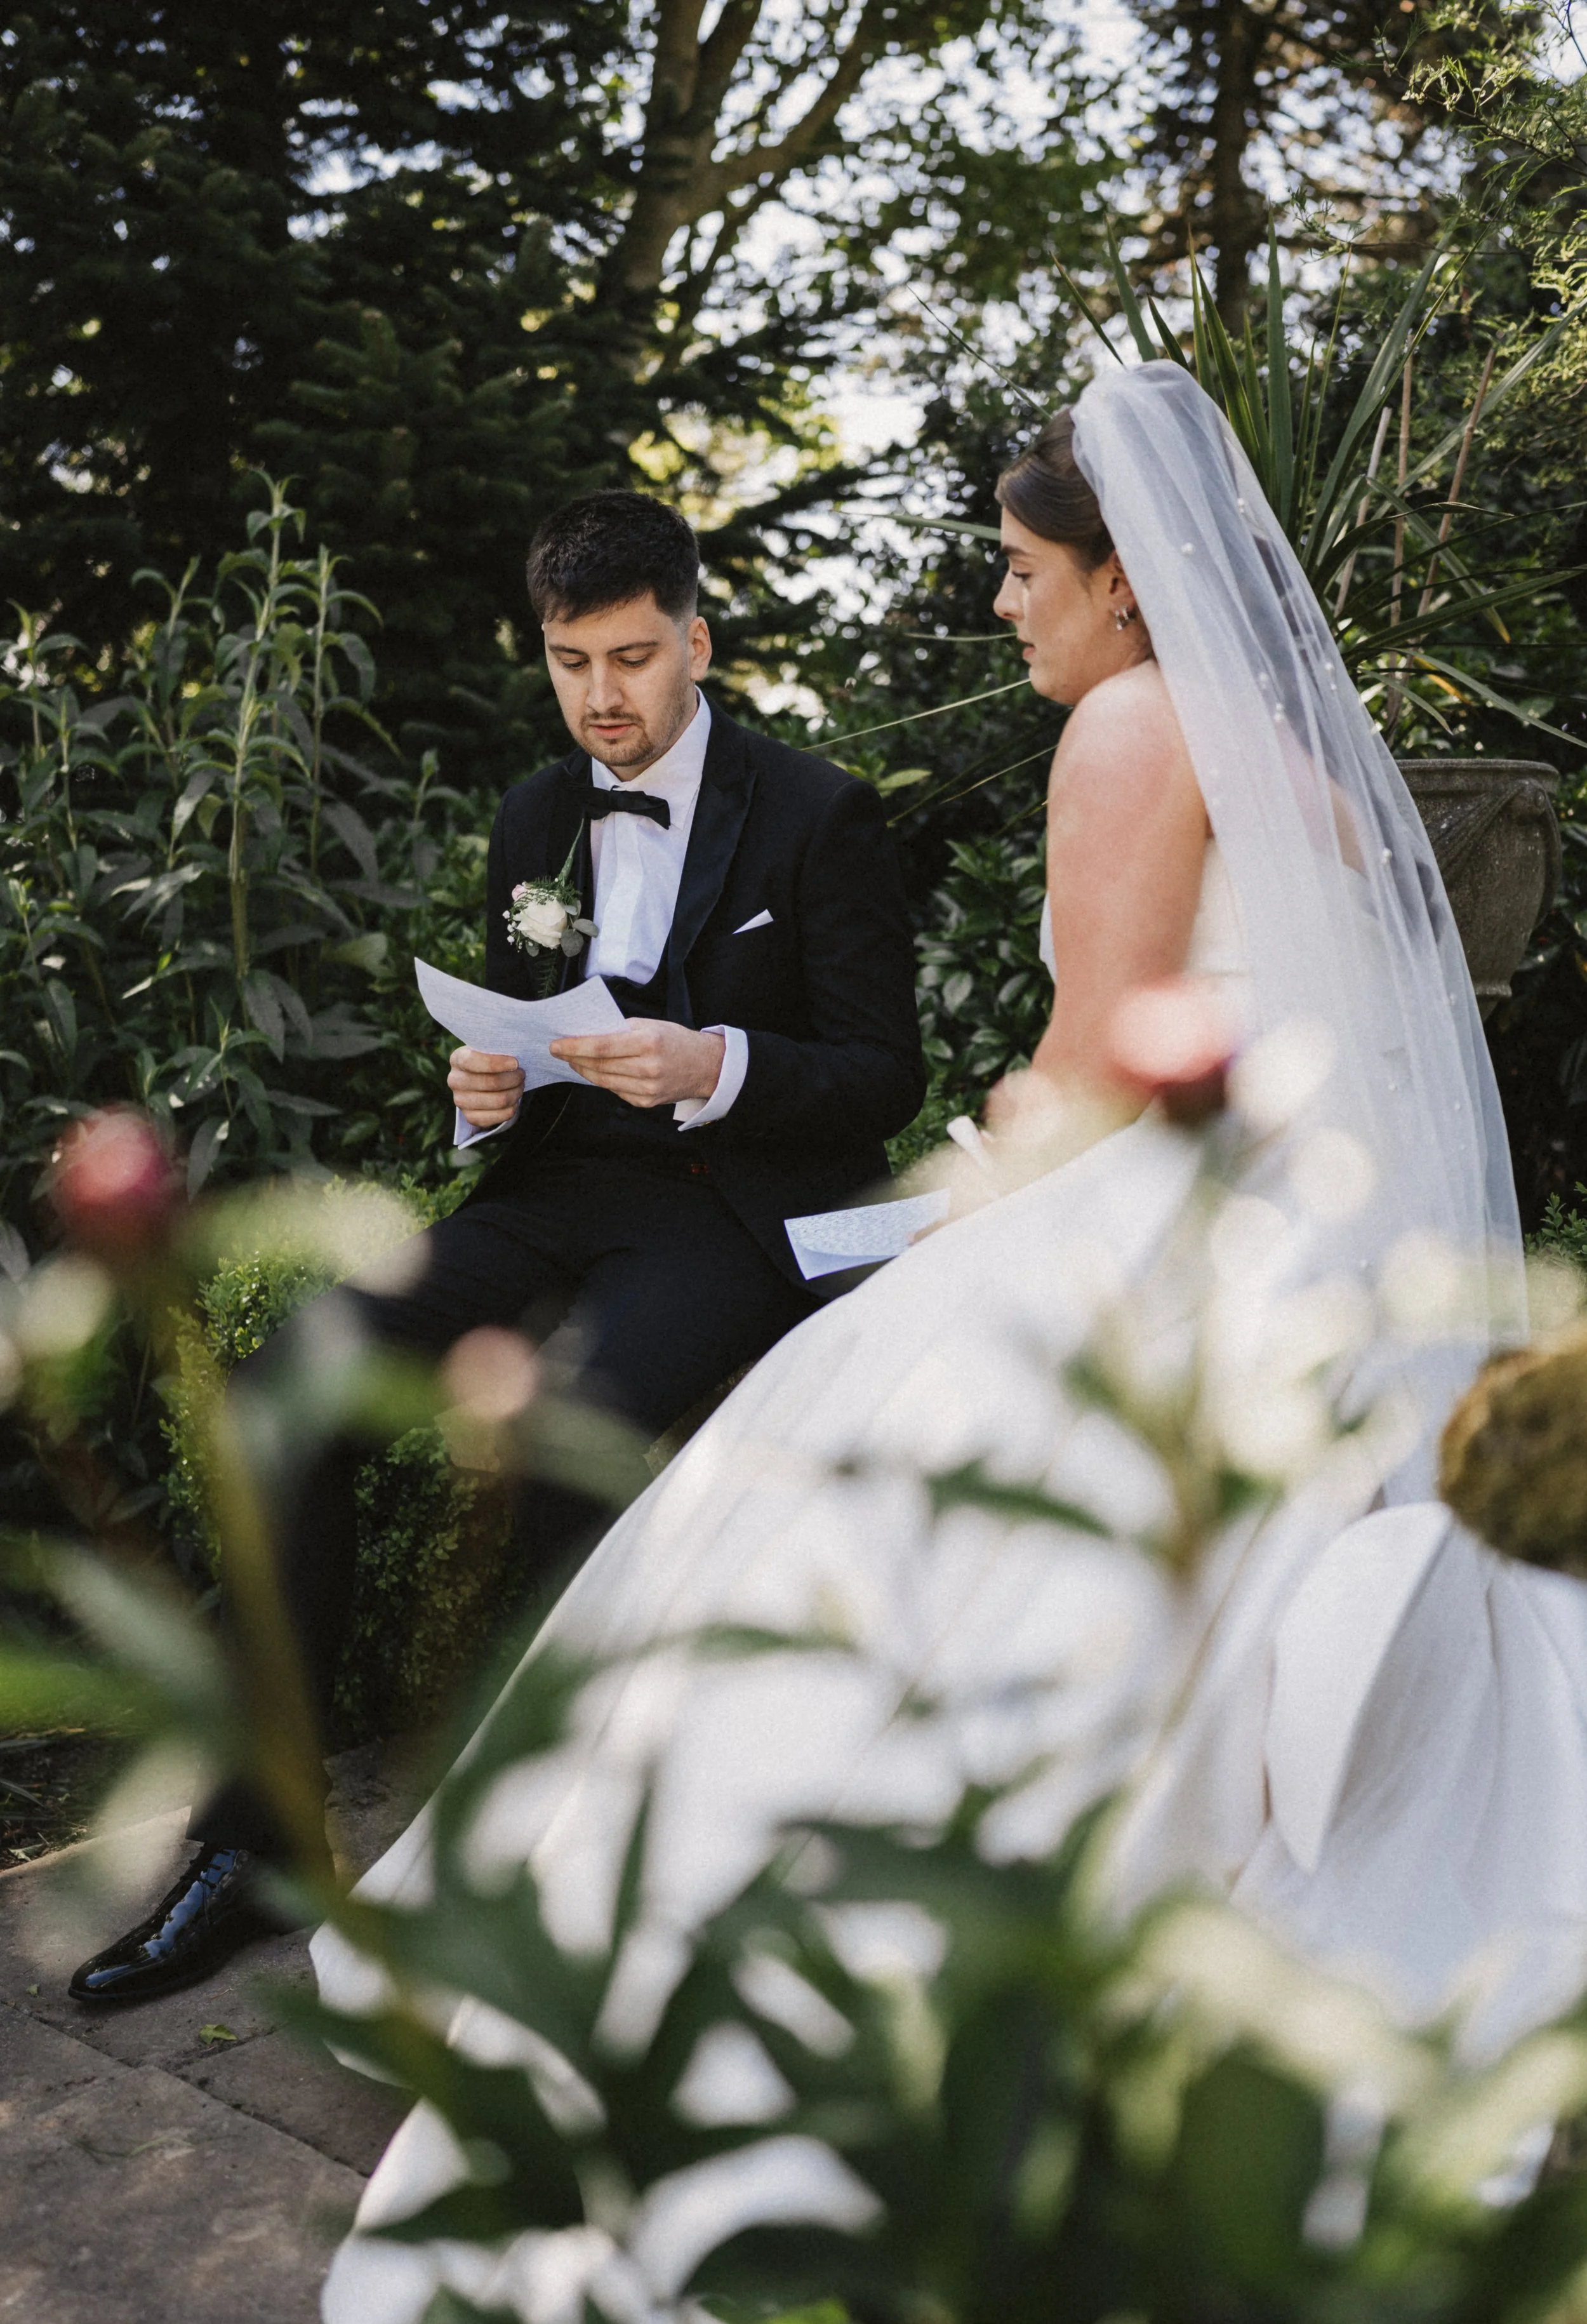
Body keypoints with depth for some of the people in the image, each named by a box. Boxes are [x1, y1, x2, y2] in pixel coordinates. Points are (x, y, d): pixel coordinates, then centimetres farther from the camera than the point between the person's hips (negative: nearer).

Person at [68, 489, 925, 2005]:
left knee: (571, 1416, -37)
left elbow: (886, 1078, -4)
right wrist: (485, 1090, -2)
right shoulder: (535, 820, 15)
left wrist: (717, 1066, -22)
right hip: (566, 1191, 5)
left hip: (742, 1209, -5)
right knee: (289, 1381, -19)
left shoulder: (817, 815, -1)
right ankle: (250, 1833, -11)